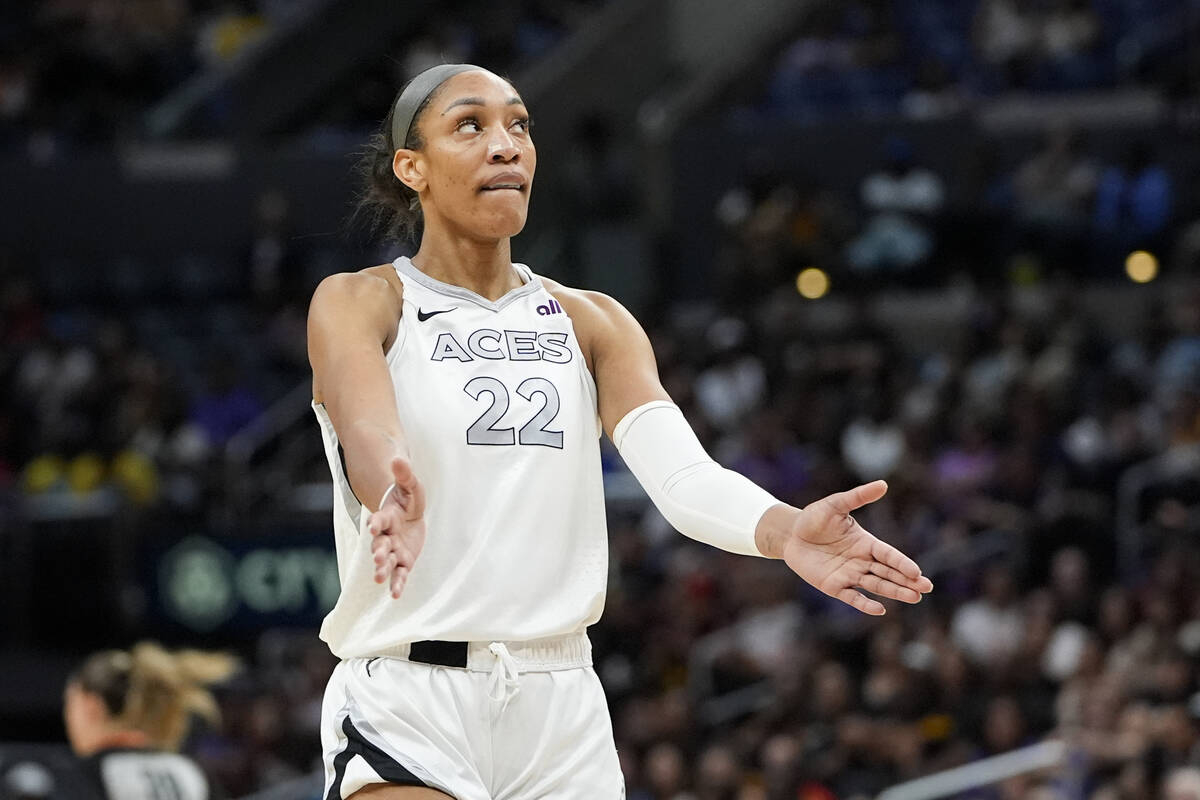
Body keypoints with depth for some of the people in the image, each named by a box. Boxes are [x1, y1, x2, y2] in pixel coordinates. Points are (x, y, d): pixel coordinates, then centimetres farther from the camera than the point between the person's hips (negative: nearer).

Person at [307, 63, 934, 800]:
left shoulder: (593, 323, 11)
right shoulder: (358, 303, 0)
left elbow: (678, 468, -6)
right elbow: (367, 430, -22)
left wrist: (782, 529, -28)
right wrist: (396, 498, -46)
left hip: (561, 708, 4)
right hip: (406, 704, -4)